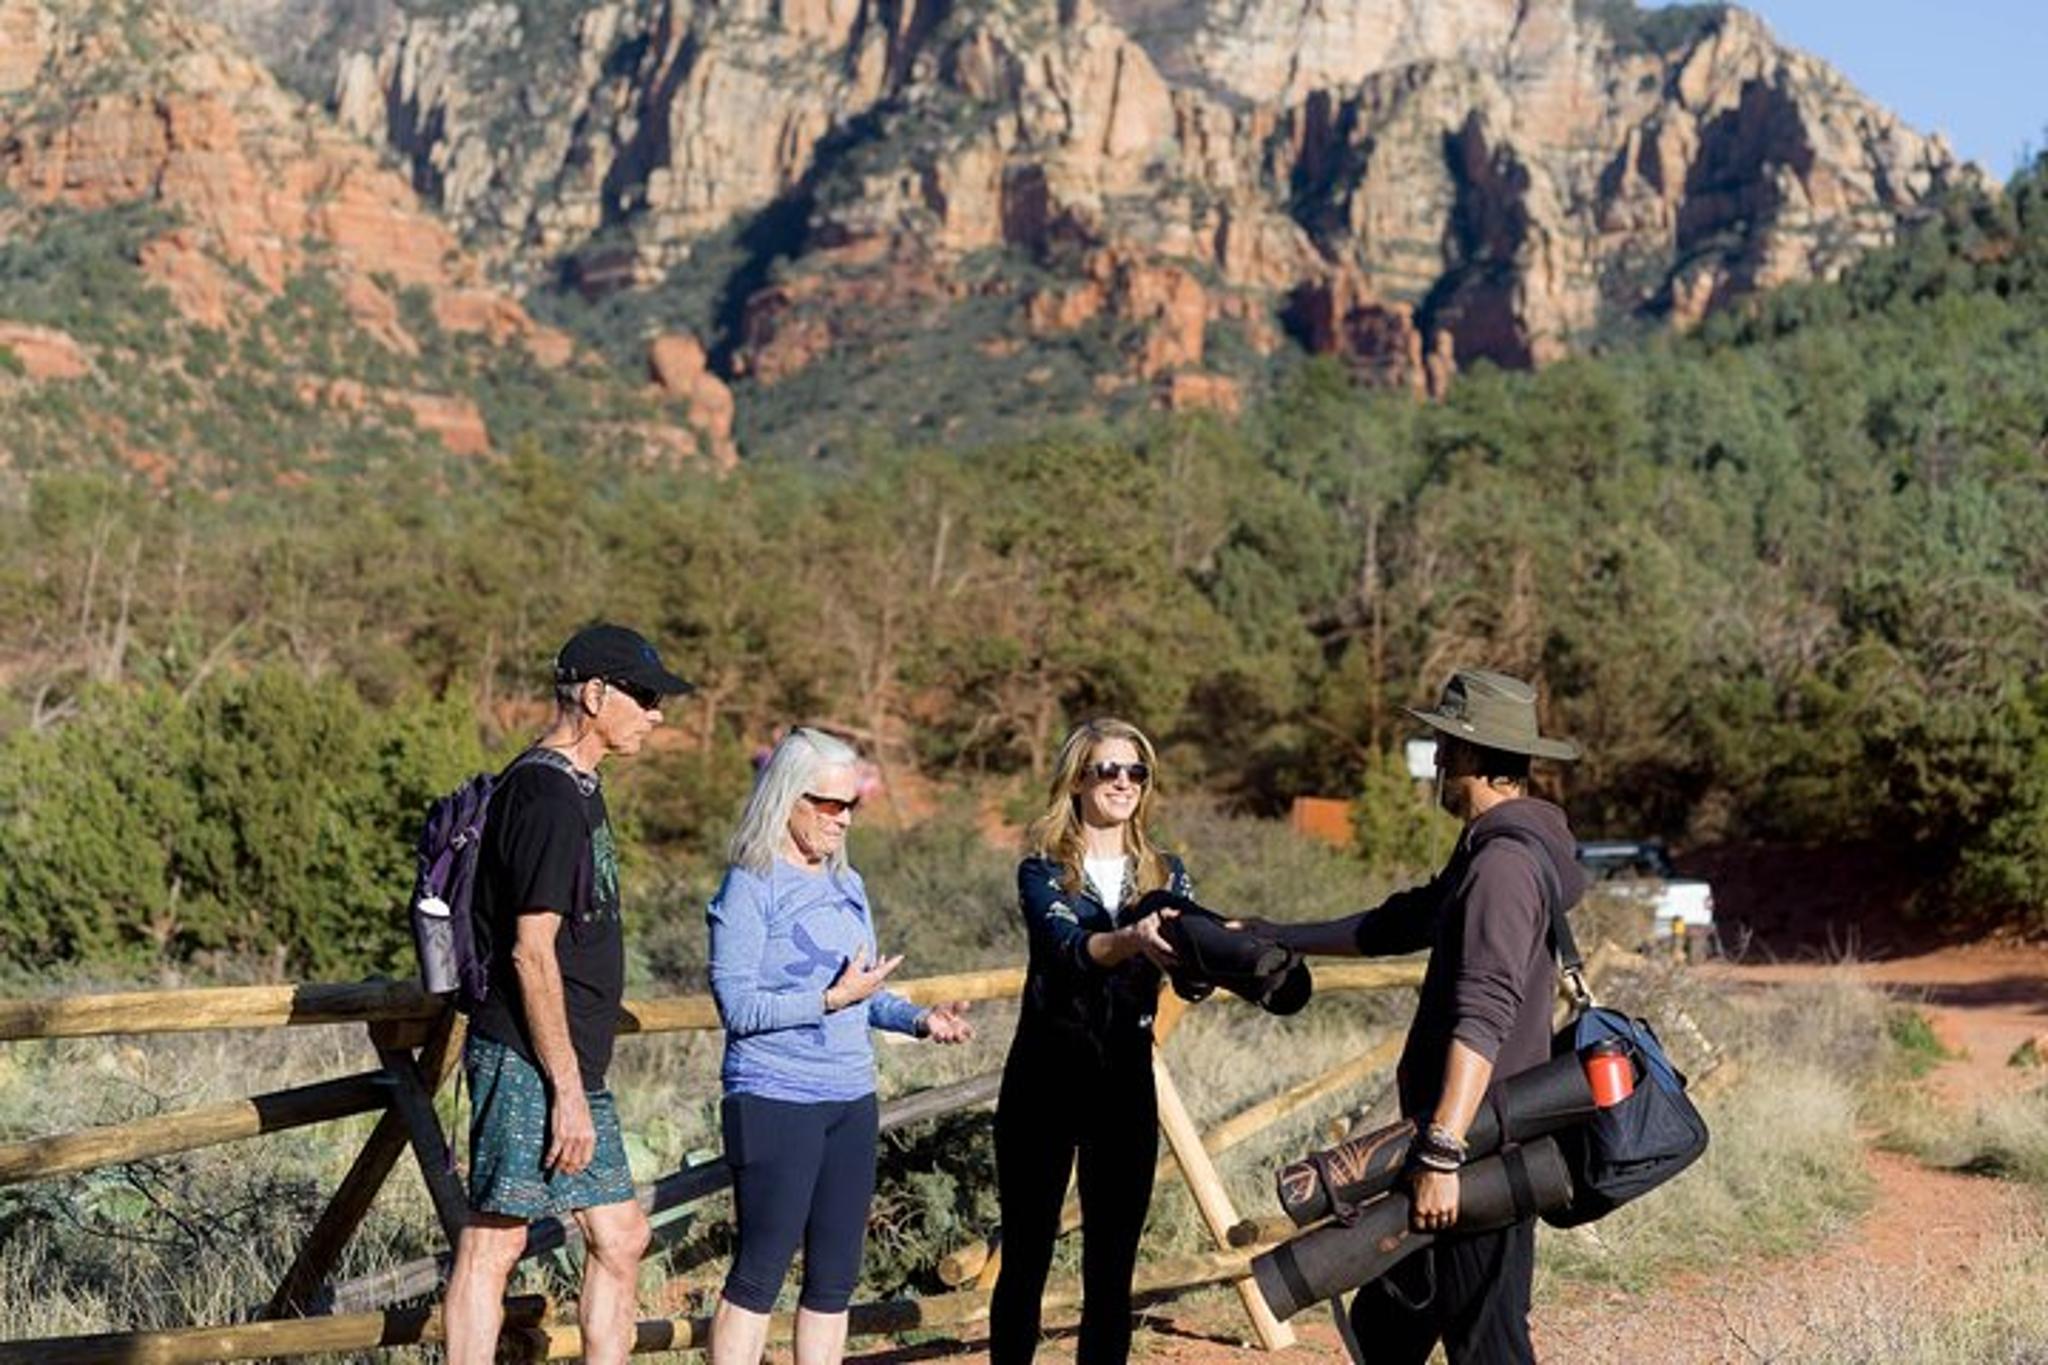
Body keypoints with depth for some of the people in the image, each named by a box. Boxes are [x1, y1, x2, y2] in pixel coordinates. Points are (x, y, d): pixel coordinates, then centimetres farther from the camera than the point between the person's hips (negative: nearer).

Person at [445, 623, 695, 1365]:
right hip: (528, 1062, -10)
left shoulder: (574, 788, 16)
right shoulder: (547, 795, -15)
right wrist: (568, 1090, -19)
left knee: (620, 1239, 11)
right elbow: (531, 953, -19)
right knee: (493, 1242, -4)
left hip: (573, 1068, 10)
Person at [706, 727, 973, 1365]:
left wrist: (918, 1018, 0)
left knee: (836, 1275, 10)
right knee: (761, 1270, -4)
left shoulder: (847, 885, 13)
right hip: (775, 1099, -7)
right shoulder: (750, 887, -8)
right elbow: (738, 1004, -16)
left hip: (851, 1099, 7)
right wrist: (832, 999, -19)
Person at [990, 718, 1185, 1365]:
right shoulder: (1043, 870, -3)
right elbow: (1069, 946, -24)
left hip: (1126, 1080, 3)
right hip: (1047, 1076, -3)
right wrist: (1134, 939, -44)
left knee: (1113, 1266, 6)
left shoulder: (1164, 873, 8)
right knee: (1026, 1257, 2)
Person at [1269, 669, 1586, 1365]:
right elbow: (1392, 927, 28)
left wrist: (1442, 1151, -30)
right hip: (1478, 1143, 10)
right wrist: (1268, 937, 30)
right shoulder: (1490, 850, 17)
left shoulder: (1505, 862, -17)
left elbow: (1482, 1018, -26)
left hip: (1482, 1148, -10)